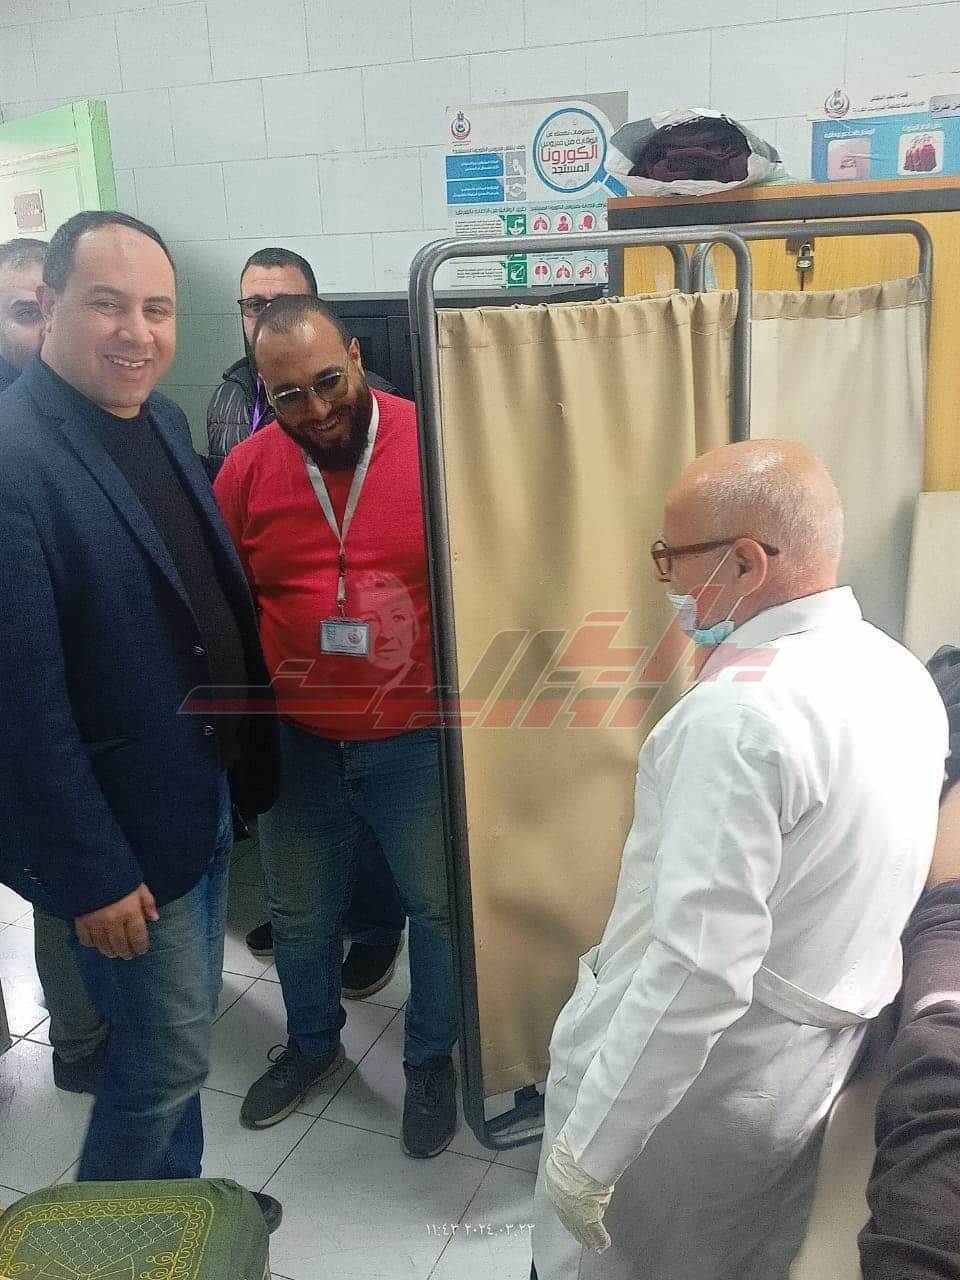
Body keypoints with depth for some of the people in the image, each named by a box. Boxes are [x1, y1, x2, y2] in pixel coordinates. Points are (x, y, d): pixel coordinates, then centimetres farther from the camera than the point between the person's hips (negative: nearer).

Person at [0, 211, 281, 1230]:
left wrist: (244, 763, 10)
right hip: (125, 823, -8)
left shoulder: (162, 418, 3)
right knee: (167, 1051, 9)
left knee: (178, 1032, 23)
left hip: (205, 792, 8)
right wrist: (90, 874, -19)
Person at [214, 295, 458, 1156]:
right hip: (294, 743, 3)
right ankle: (313, 1042, 48)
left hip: (419, 740, -2)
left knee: (440, 909, 13)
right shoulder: (246, 470, -4)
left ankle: (432, 1060, 40)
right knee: (300, 914, 20)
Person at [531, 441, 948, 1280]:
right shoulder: (902, 675, 0)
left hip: (705, 1066, -8)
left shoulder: (741, 712, -29)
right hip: (825, 1053, 8)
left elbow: (696, 971, -30)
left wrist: (588, 1151, -22)